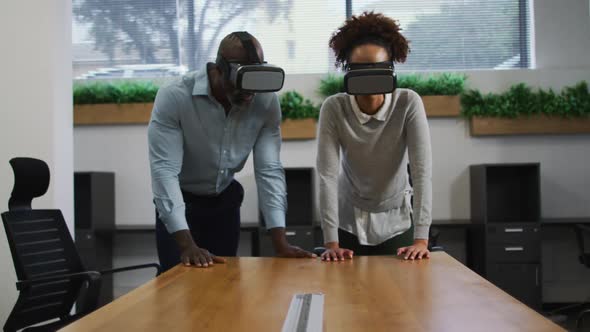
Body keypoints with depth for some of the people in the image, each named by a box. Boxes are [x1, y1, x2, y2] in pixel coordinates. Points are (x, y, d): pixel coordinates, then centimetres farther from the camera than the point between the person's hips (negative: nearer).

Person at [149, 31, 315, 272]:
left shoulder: (267, 102, -17)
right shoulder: (174, 97, -27)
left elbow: (269, 170, -16)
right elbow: (164, 170, -31)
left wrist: (280, 243, -23)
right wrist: (187, 245, -40)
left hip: (225, 200, 3)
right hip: (180, 202, -3)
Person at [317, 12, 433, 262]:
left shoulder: (408, 104, -19)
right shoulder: (334, 108, -18)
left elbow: (422, 171, -23)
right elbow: (327, 174, -22)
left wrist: (421, 238, -29)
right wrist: (331, 243, -28)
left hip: (396, 223, 0)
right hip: (348, 223, 0)